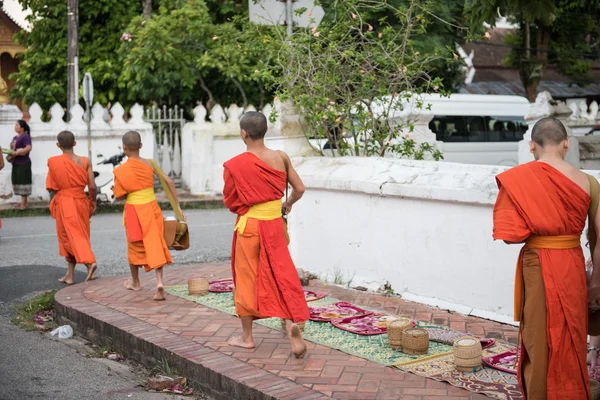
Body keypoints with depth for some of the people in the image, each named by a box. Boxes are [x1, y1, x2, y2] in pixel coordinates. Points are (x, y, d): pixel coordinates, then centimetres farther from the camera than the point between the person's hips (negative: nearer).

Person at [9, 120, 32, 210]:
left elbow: (28, 148, -22)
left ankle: (24, 202, -6)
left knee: (23, 181, -8)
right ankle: (23, 201, 14)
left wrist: (16, 153, -23)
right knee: (17, 181, 8)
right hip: (15, 163, 9)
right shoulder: (15, 138, 18)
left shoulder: (25, 136, -10)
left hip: (23, 163, -9)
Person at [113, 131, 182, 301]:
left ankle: (135, 282, 34)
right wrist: (178, 206, 0)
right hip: (152, 209, 2)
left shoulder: (120, 170, -11)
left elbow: (119, 196, -6)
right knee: (155, 246, 5)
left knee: (135, 246, 17)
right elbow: (169, 182, -5)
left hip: (134, 211, -2)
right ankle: (159, 282, -13)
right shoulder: (149, 164, -3)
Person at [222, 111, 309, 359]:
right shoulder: (281, 158, -4)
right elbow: (299, 188, 2)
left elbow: (229, 201, -2)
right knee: (281, 276, 9)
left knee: (247, 280, 10)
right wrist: (287, 205, 22)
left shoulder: (235, 165, -12)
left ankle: (247, 337, 21)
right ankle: (291, 322, -12)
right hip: (275, 225, 3)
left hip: (249, 226, -2)